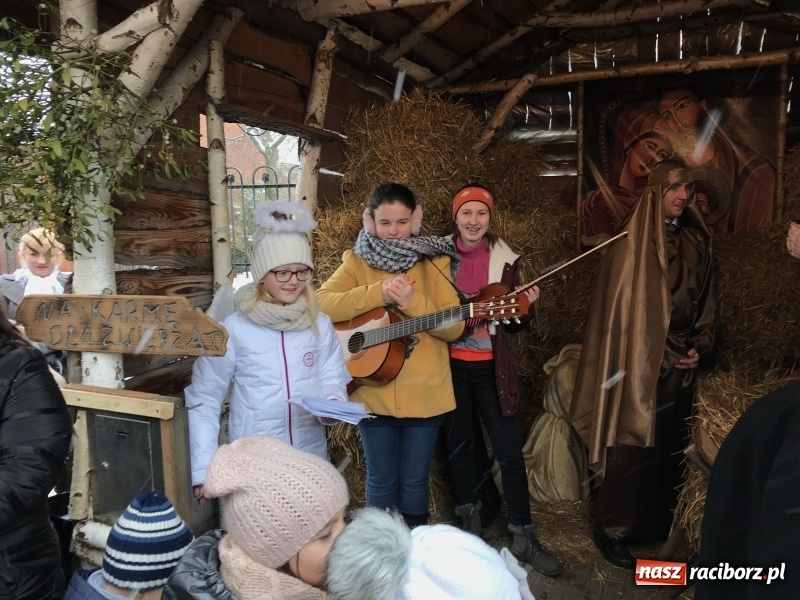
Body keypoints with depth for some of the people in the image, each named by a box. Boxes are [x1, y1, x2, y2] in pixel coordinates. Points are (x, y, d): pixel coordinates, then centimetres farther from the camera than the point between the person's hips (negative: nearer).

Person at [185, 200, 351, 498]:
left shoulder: (320, 324, -1)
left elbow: (332, 379, 2)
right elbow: (203, 400, -7)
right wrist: (203, 470, -12)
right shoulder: (234, 328, -11)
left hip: (312, 459, 3)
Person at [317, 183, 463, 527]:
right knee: (381, 481, 11)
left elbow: (454, 328, -7)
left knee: (414, 481, 12)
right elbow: (320, 303, -15)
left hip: (424, 393, 0)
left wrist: (412, 302, -22)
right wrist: (378, 294, -23)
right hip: (374, 392, 0)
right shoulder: (358, 261, 1)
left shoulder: (433, 261, 0)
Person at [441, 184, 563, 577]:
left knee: (509, 450, -1)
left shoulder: (505, 259, 0)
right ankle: (470, 532, 30)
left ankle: (523, 538, 15)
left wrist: (525, 306, -15)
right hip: (450, 365, 1)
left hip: (489, 366, 0)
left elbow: (513, 326, 5)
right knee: (459, 447, 11)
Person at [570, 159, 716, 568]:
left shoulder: (696, 242, 11)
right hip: (642, 362, -6)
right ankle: (611, 531, 10)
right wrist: (647, 359, -11)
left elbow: (705, 300, 17)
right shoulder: (633, 244, -7)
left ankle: (659, 524, 27)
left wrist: (700, 346, 4)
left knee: (671, 447, 11)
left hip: (682, 364, 6)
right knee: (631, 447, -3)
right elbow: (620, 306, -9)